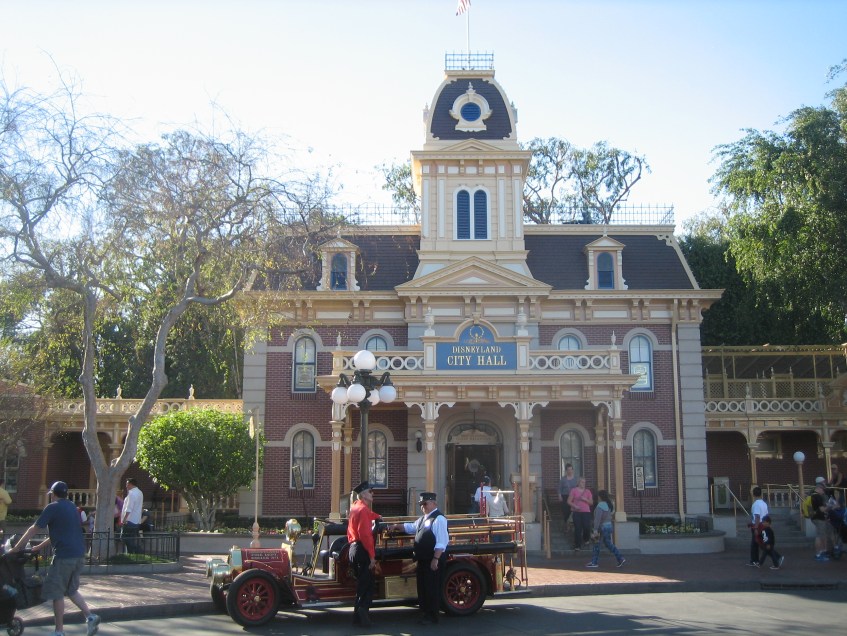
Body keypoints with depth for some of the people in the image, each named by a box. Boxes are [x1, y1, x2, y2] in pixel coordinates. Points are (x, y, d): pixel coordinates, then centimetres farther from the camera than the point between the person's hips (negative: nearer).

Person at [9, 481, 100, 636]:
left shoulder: (52, 508, -4)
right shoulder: (72, 507, 19)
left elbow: (33, 529, -3)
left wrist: (16, 548, 5)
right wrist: (40, 547, 32)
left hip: (64, 555, -7)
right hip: (79, 554, 8)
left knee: (57, 593, 3)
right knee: (71, 589, 20)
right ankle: (90, 616, 6)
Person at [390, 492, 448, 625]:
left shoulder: (439, 519, -15)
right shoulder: (423, 518, 15)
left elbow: (441, 542, -21)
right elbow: (410, 527, 29)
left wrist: (436, 559, -23)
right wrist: (398, 526, 15)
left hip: (433, 560, -9)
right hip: (423, 559, 9)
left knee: (432, 587, -1)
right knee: (422, 586, 15)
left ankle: (432, 616, 9)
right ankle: (426, 612, 27)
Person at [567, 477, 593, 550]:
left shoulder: (587, 491, 10)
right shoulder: (574, 490, 2)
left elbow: (591, 502, 10)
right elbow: (569, 501, 1)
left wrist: (585, 499, -8)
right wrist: (575, 506, -15)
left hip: (586, 512, 2)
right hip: (577, 512, -2)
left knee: (587, 527, -6)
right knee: (578, 528, -7)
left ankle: (585, 539, 27)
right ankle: (577, 545, 1)